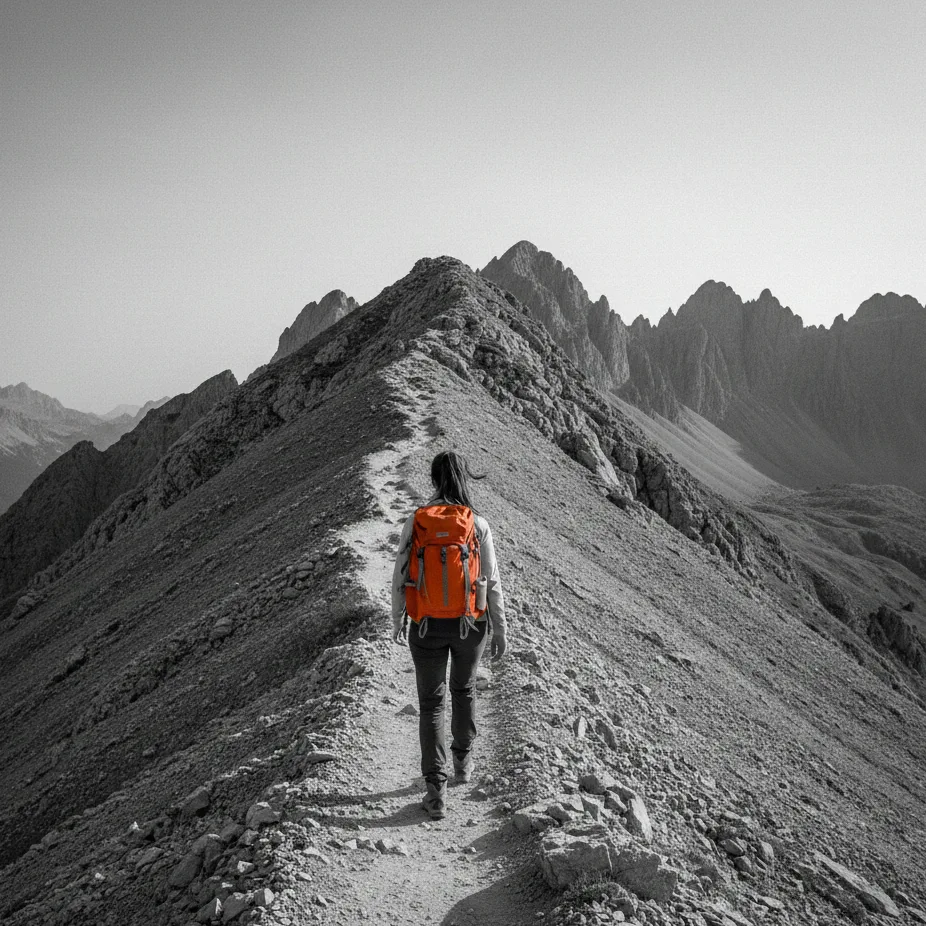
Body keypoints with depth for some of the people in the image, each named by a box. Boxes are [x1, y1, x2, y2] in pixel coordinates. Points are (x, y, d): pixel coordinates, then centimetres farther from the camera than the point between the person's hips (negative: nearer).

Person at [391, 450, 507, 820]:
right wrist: (500, 630, 3)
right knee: (464, 690, 26)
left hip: (427, 626, 0)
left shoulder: (416, 521, -10)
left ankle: (436, 790, 4)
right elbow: (492, 583, -8)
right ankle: (463, 761, 44)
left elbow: (400, 576, -5)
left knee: (431, 703, 10)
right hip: (470, 625, 1)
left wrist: (397, 619, 11)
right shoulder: (478, 525, -12)